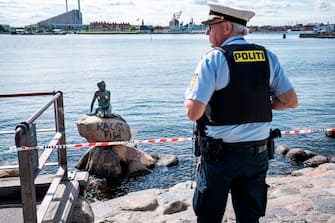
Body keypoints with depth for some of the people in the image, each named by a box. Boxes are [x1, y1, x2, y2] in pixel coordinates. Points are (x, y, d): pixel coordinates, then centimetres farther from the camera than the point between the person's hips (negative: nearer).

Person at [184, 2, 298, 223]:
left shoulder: (213, 59, -14)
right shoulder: (268, 57, 1)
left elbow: (194, 112, -19)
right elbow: (290, 101, 3)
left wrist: (189, 95, 2)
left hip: (219, 154, -4)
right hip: (258, 153, 5)